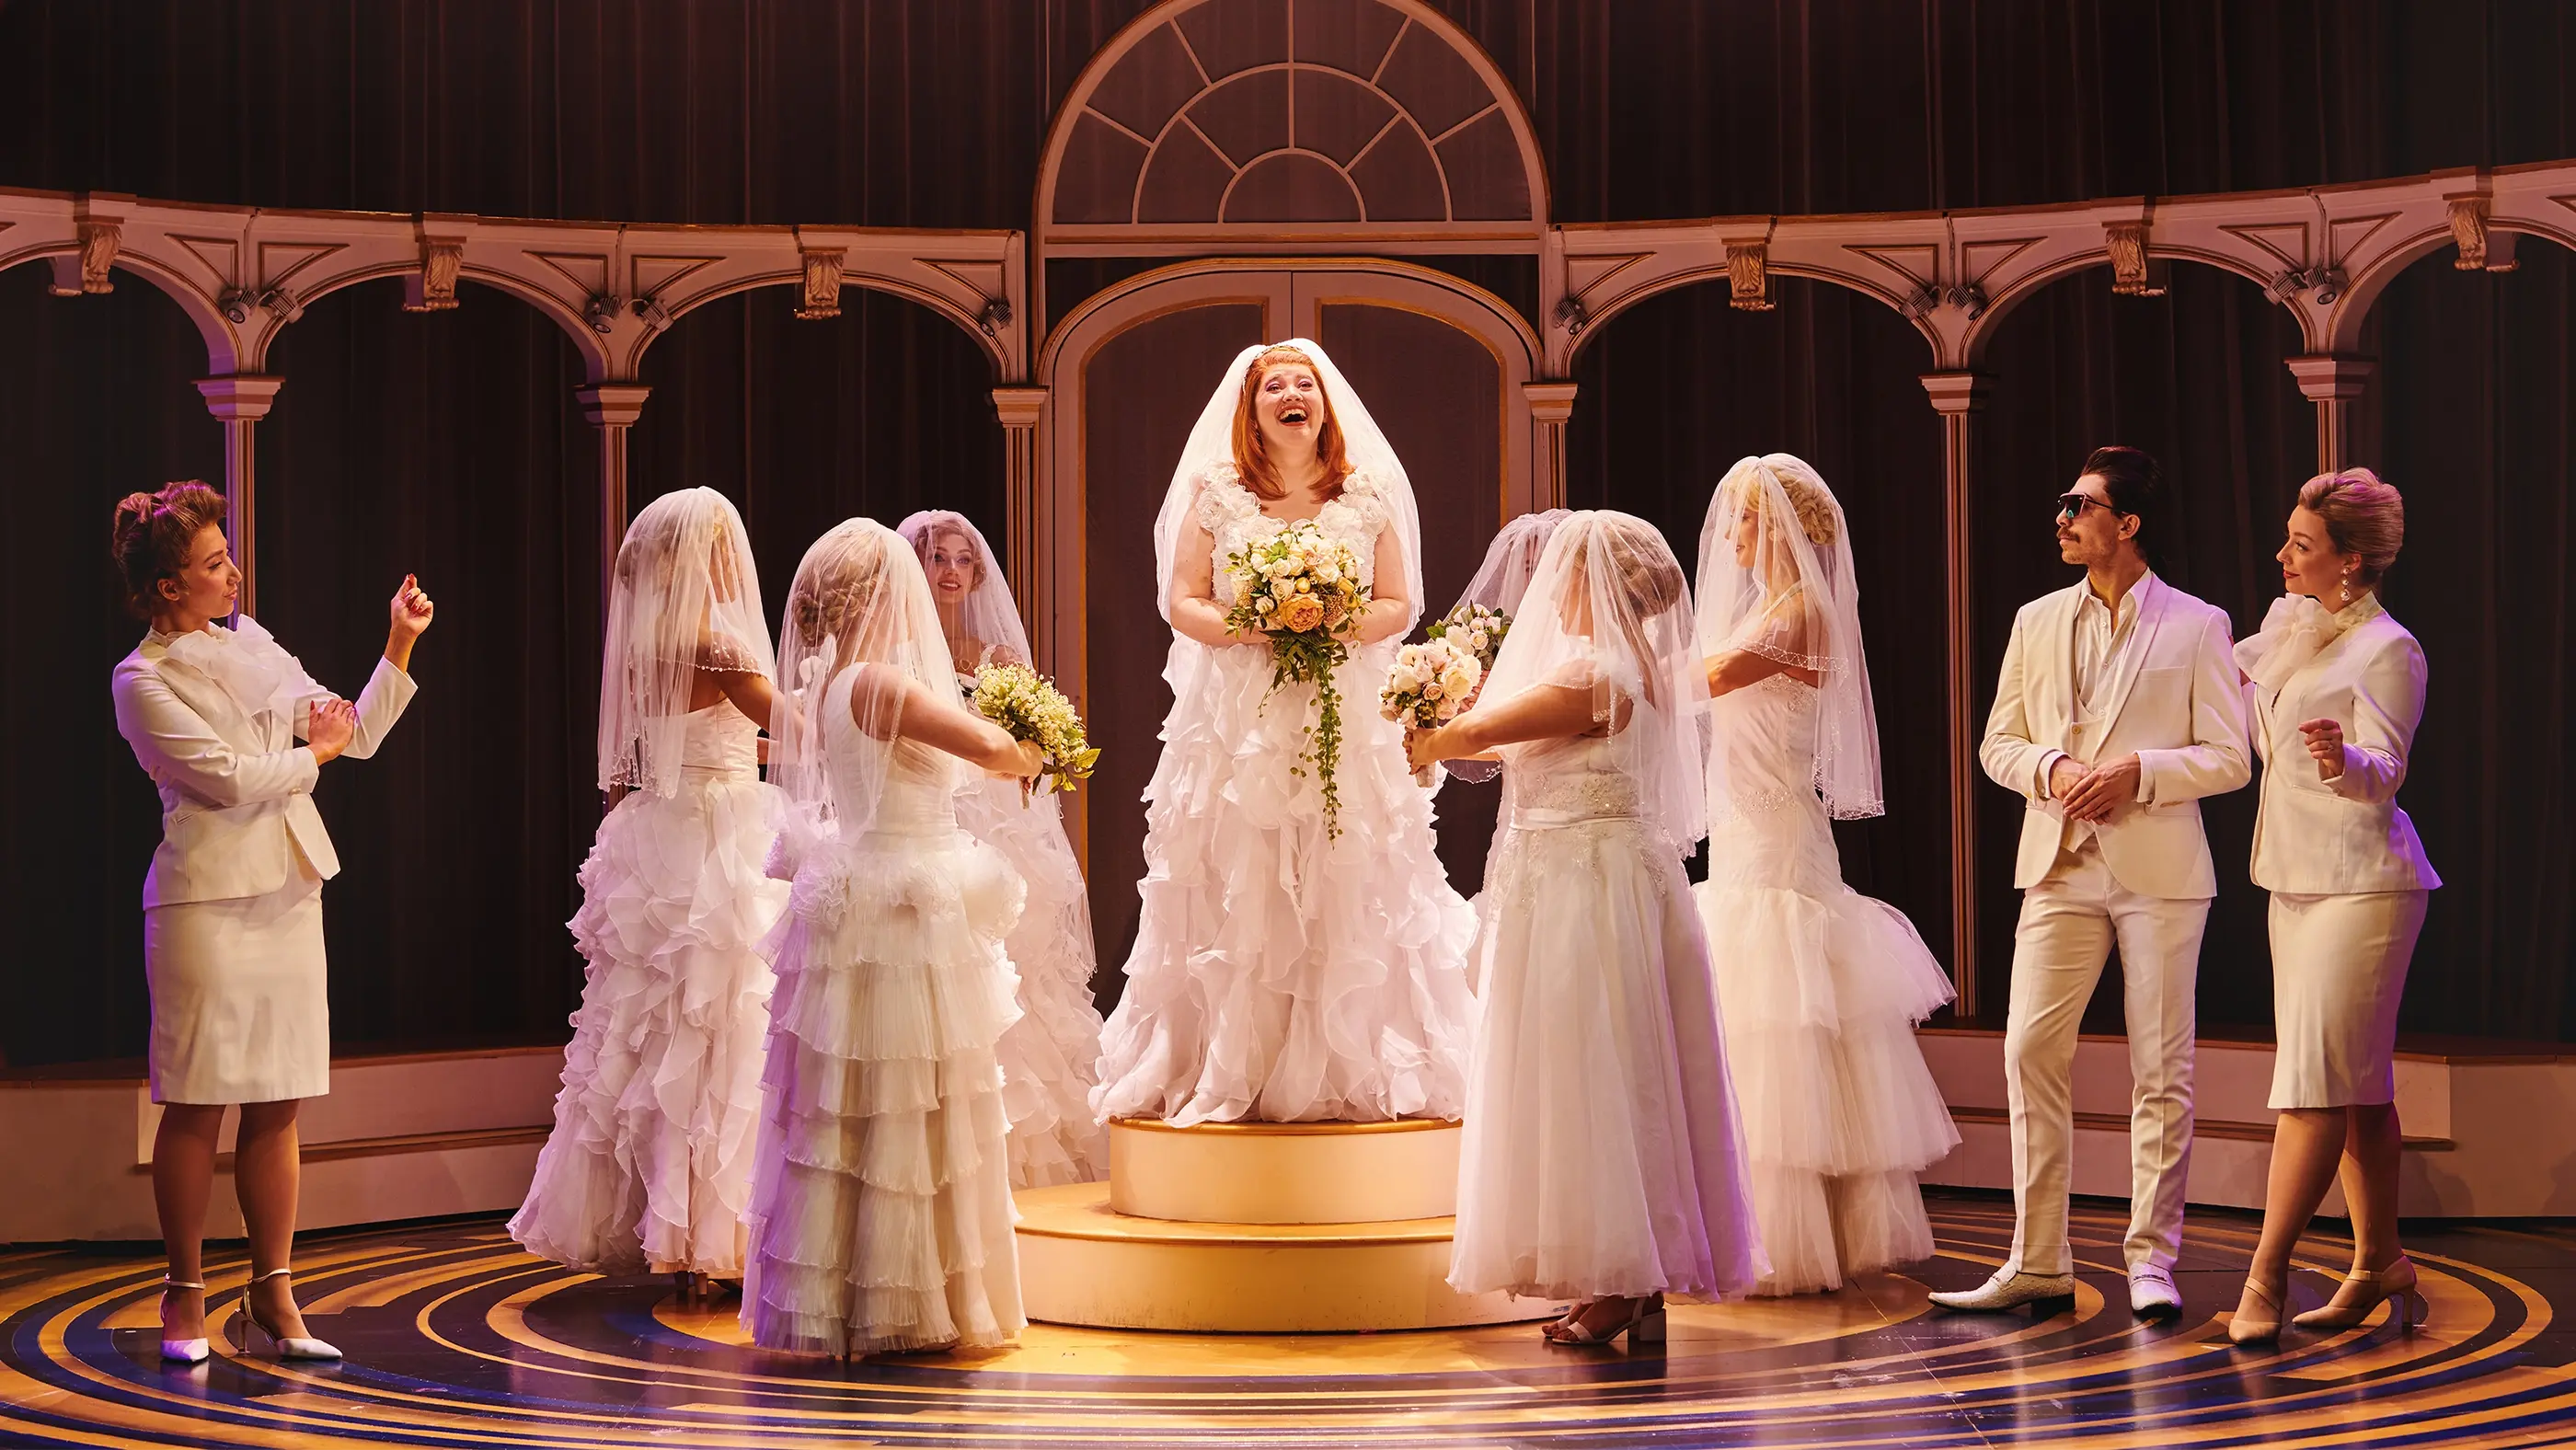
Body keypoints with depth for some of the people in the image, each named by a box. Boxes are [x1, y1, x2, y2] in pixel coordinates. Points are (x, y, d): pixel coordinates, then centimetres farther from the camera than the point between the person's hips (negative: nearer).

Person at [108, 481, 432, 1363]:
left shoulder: (250, 643, 14)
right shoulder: (144, 679, -6)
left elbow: (355, 734, 15)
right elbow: (227, 777, -15)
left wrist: (400, 645, 7)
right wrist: (312, 753, 0)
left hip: (286, 894, 6)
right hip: (207, 900, -6)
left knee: (277, 1104, 6)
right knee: (196, 1105, -1)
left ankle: (273, 1296, 12)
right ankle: (185, 1294, 10)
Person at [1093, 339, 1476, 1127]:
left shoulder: (1369, 496, 8)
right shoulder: (1215, 494, 6)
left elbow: (1398, 605, 8)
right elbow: (1182, 602, 3)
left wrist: (1342, 627, -12)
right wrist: (1245, 630, -15)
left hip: (1347, 723, 1)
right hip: (1237, 726, -1)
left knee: (1347, 899, -1)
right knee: (1235, 901, -3)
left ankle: (1351, 1073, 6)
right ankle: (1229, 1074, 2)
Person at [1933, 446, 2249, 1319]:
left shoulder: (2198, 626, 2)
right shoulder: (2037, 623, 13)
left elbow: (2228, 758, -2)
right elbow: (1999, 745, 13)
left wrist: (2136, 771, -16)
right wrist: (2053, 766, -8)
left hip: (2160, 868, -3)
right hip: (2060, 863, 3)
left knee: (2160, 1068, 0)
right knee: (2031, 1051, -2)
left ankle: (2151, 1261, 7)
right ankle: (2038, 1264, 3)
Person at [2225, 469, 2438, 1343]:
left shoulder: (2386, 649, -12)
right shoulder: (2291, 624, 12)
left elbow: (2387, 769, -20)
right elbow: (2223, 670, 31)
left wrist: (2343, 762, -41)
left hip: (2361, 884, -8)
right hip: (2299, 879, 8)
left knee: (2319, 1078, -11)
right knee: (2356, 1084, 12)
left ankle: (2266, 1275, -14)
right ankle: (2379, 1263, 18)